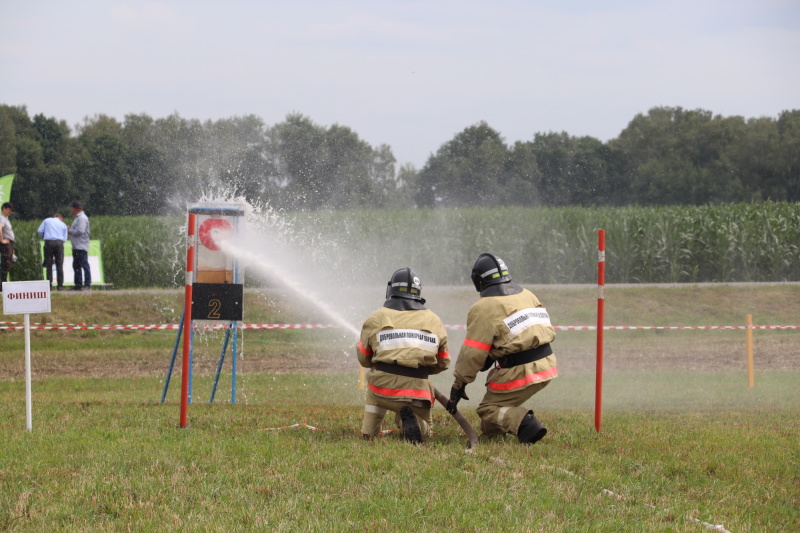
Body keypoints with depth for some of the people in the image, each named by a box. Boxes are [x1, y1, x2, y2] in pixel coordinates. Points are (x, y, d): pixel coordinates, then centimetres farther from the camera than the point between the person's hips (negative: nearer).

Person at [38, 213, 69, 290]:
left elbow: (39, 231, 6)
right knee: (59, 265, 2)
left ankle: (49, 285, -2)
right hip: (59, 242, 0)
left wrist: (43, 237, 21)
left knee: (49, 265, 3)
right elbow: (64, 239, 11)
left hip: (48, 242, 0)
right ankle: (60, 285, -2)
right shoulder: (63, 225, 17)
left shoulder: (46, 221, 16)